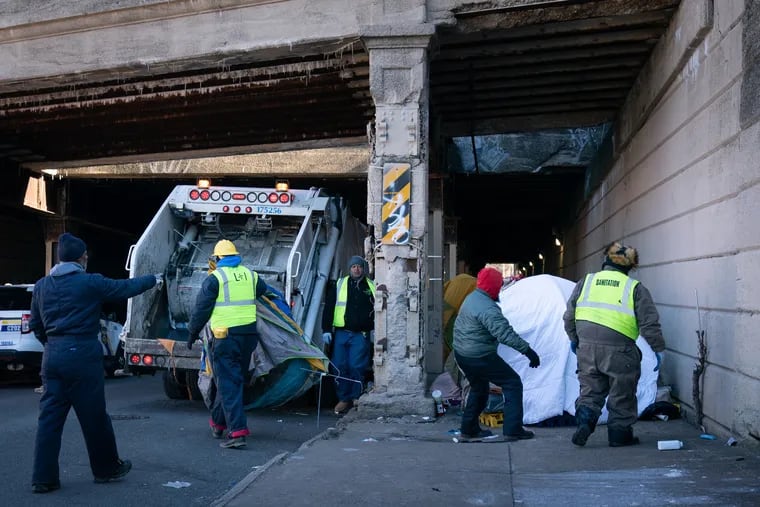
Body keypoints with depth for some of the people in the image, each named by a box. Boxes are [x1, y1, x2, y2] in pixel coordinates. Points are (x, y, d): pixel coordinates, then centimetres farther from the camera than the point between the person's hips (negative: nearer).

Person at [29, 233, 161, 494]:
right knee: (94, 416, 8)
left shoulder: (41, 285, 9)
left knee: (49, 417, 7)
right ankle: (107, 468, 23)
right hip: (82, 355, -5)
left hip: (52, 355, 6)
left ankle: (43, 478, 7)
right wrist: (154, 279, 17)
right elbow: (126, 287, 1)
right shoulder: (90, 282, -9)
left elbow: (35, 324, 14)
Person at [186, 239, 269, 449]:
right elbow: (263, 290, 33)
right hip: (249, 334, 6)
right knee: (234, 379, 18)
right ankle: (218, 422, 33)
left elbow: (201, 309, -5)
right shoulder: (250, 275, 12)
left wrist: (193, 333, 7)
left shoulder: (215, 278, -5)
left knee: (228, 384, -4)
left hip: (226, 336, -6)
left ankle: (237, 432, -12)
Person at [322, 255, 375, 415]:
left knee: (356, 366, -7)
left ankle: (356, 397, 7)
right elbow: (329, 307, 7)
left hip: (361, 335, -1)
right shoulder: (340, 284, 7)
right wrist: (326, 330, 1)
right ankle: (344, 399, 12)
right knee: (340, 367, 2)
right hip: (341, 333, 1)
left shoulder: (371, 286, 7)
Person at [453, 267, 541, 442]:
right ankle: (512, 430, -2)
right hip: (480, 358, -10)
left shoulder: (471, 298, 8)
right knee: (512, 383, -1)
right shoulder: (487, 308, -24)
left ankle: (469, 429, 29)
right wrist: (527, 350, -31)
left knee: (478, 388, 26)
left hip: (461, 354, 10)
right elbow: (505, 334, -33)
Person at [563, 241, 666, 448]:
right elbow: (649, 323, -1)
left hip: (587, 348, 3)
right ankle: (619, 434, 20)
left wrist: (573, 338, 26)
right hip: (618, 351, -3)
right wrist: (658, 349, 9)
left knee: (590, 390, 16)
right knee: (622, 394, 13)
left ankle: (585, 419, -4)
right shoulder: (635, 288, 1)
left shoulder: (585, 282, 8)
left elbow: (569, 316, 12)